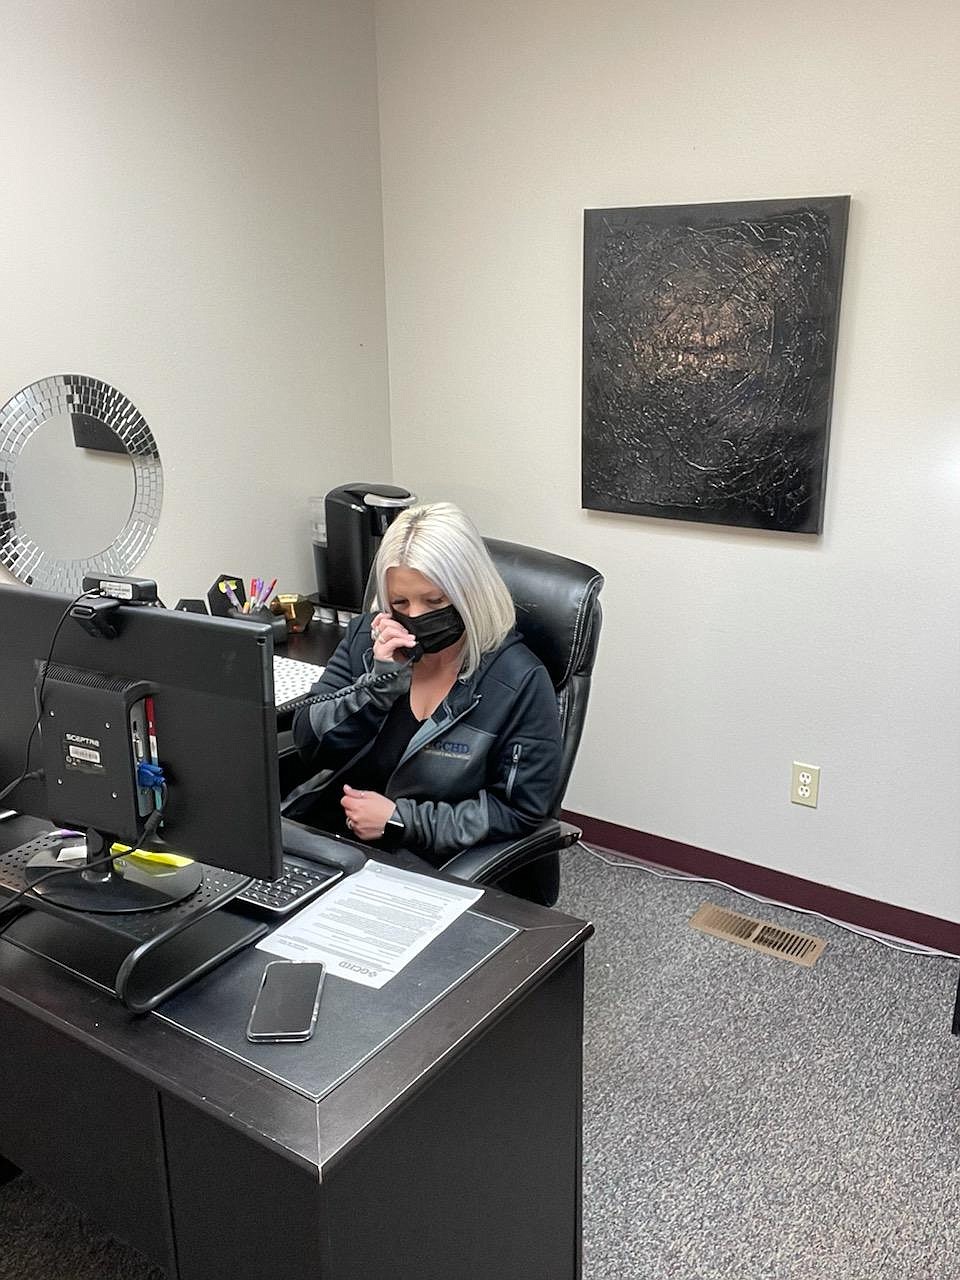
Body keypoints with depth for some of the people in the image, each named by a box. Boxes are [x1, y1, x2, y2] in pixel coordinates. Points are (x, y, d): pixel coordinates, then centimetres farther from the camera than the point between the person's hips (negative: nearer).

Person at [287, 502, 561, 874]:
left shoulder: (520, 682, -13)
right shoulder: (366, 636, 0)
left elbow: (520, 811, -10)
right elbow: (310, 744, -2)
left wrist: (400, 819, -15)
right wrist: (381, 680, -17)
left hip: (428, 864, -4)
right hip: (324, 835, 4)